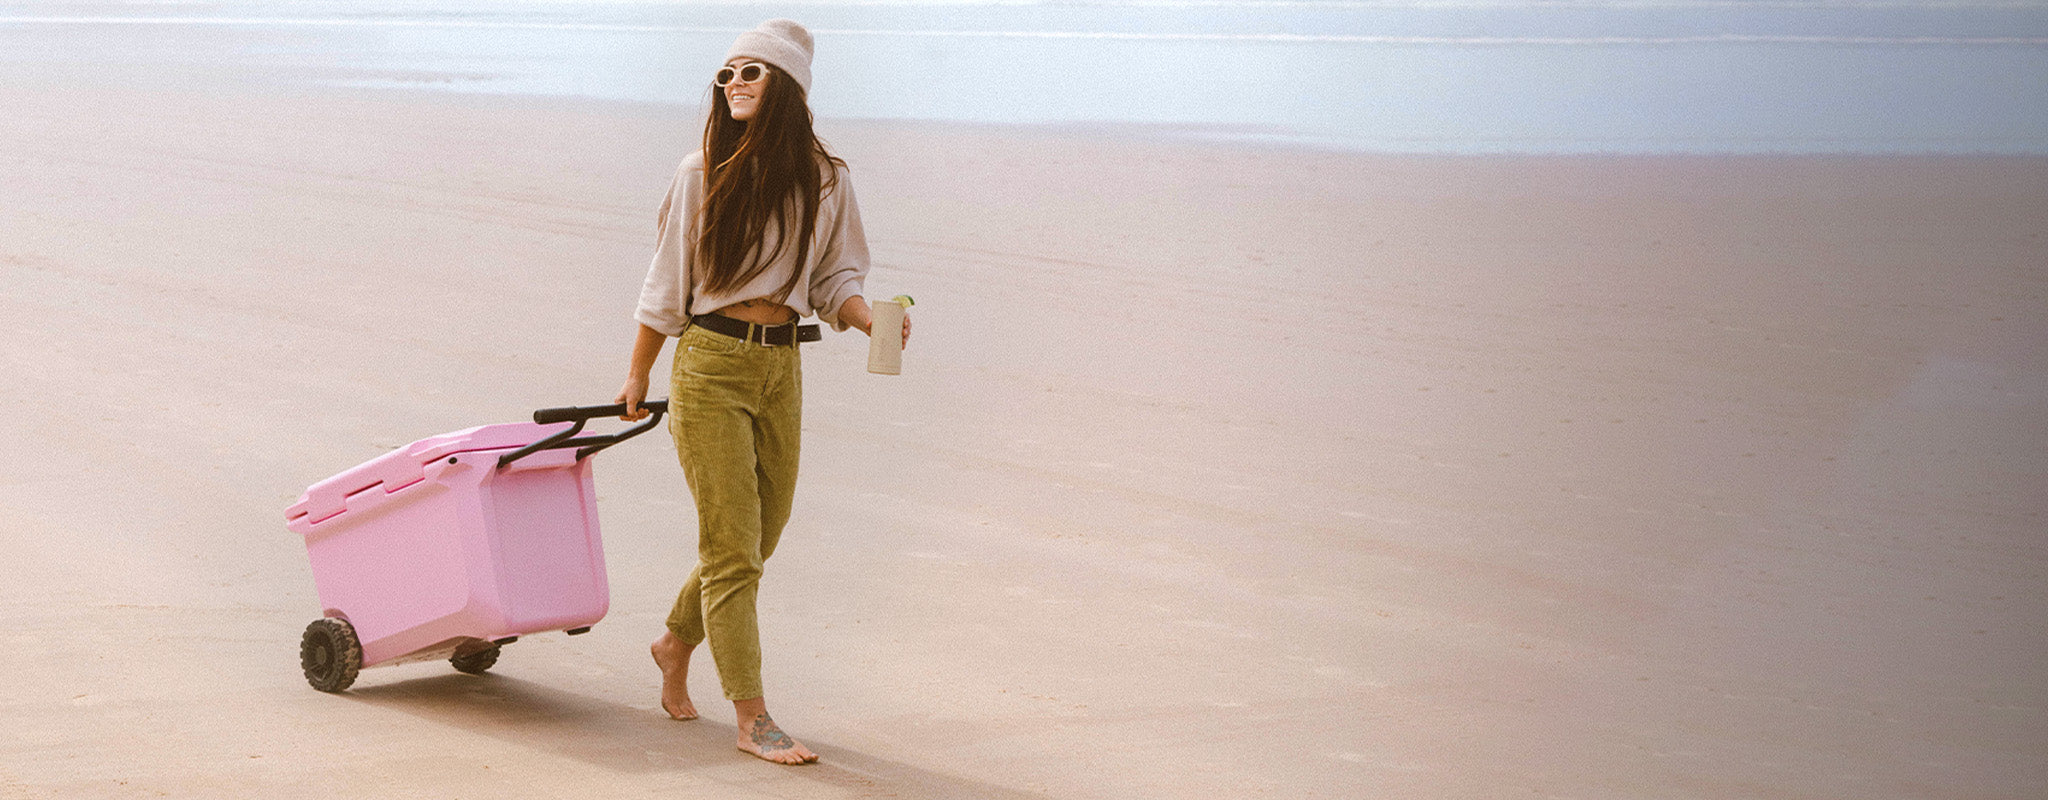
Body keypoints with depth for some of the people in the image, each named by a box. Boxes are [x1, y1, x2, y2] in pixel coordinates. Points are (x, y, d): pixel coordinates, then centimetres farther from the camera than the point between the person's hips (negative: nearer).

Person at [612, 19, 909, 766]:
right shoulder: (702, 174, -1)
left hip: (781, 368, 4)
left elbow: (835, 279, 8)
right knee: (732, 548, -6)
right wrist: (637, 375, 11)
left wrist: (871, 318, -13)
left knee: (756, 541, 13)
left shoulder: (824, 180, 4)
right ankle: (751, 718, -2)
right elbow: (667, 283, 6)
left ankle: (675, 647, 40)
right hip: (710, 365, -3)